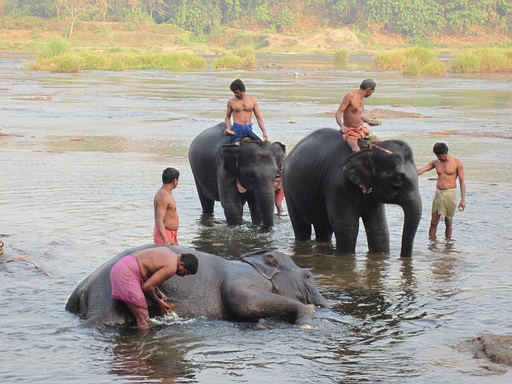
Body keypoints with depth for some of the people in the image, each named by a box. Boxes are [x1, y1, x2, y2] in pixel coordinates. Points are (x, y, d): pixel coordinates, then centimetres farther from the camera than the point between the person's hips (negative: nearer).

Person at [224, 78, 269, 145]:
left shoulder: (252, 100, 9)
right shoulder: (231, 102, 7)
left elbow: (259, 117, 11)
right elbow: (228, 117, 18)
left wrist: (264, 132, -1)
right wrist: (228, 128, -2)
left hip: (249, 129, 2)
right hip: (237, 130, -2)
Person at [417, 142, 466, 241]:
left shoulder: (457, 163, -4)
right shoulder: (436, 162, 7)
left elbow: (462, 181, -3)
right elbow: (421, 170, 4)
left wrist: (463, 199, -8)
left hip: (450, 194, -3)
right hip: (438, 193, 3)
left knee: (448, 222, 3)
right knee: (434, 221, 0)